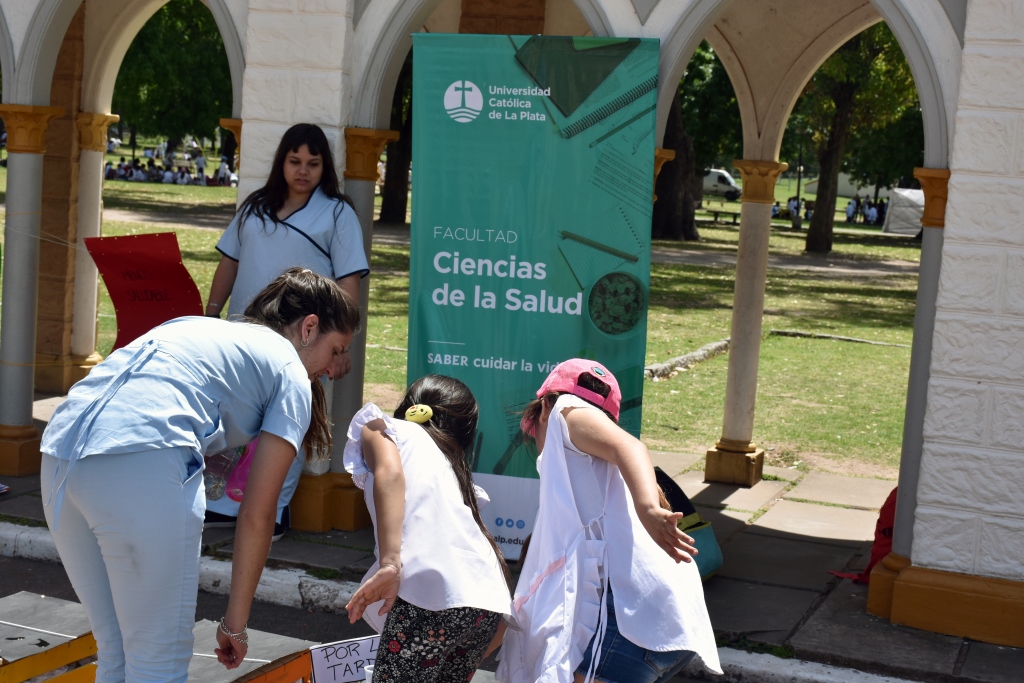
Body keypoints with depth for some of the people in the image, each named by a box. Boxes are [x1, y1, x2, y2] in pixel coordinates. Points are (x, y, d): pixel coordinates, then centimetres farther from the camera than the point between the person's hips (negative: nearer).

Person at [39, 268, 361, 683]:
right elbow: (257, 515, 7)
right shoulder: (290, 373, 13)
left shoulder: (196, 329, 32)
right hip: (143, 467, -8)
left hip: (58, 456, 8)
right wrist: (234, 625, 14)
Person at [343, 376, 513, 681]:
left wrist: (389, 564, -15)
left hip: (432, 594, -6)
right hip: (488, 601, 7)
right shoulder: (451, 463, 33)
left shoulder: (382, 427, 17)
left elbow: (389, 472, -5)